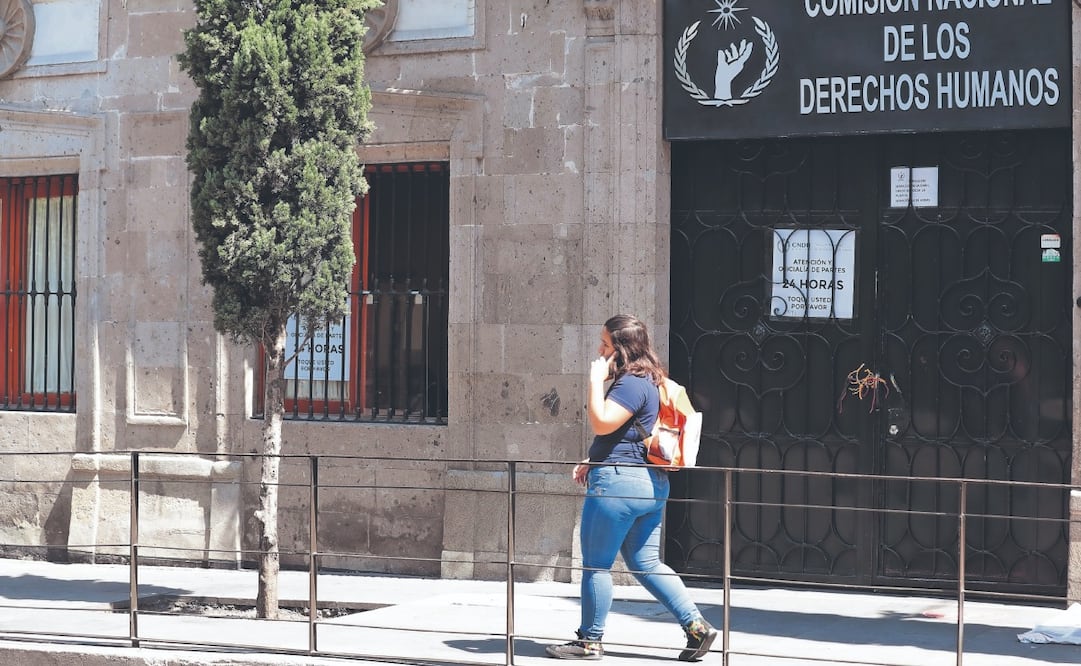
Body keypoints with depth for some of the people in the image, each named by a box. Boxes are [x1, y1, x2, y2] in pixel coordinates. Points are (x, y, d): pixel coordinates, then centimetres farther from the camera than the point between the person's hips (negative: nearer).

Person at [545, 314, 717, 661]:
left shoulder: (631, 383, -15)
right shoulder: (646, 380, 17)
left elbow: (601, 424, -22)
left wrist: (596, 380, -14)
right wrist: (594, 461, 20)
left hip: (618, 482, -10)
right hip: (651, 482, 10)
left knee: (596, 564, 1)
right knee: (647, 564, 13)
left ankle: (590, 641, 10)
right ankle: (697, 626, 8)